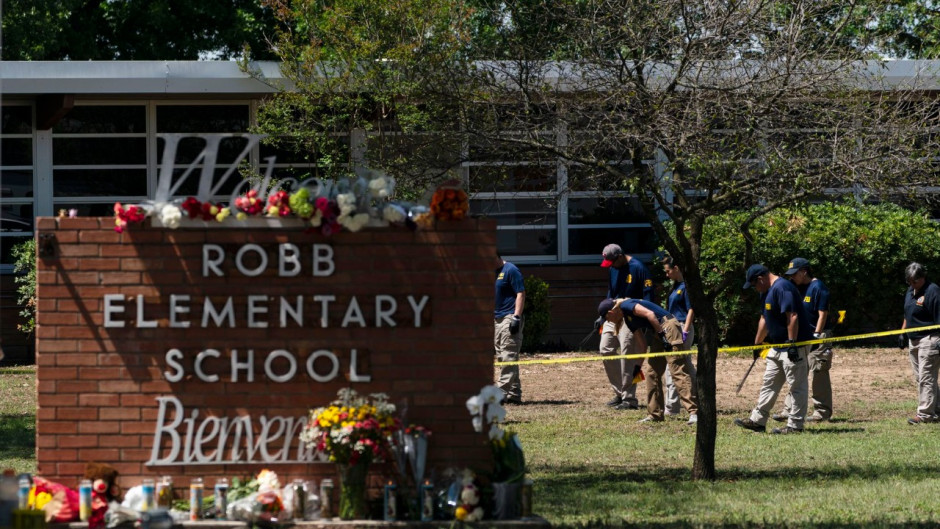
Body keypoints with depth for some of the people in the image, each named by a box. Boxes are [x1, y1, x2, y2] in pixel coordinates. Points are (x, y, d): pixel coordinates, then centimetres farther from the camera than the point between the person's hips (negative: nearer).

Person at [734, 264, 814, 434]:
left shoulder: (782, 288, -19)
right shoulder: (767, 292, 14)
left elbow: (793, 316, -25)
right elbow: (764, 320, 25)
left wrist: (792, 344, -27)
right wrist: (757, 344, 29)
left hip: (796, 345, -11)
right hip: (778, 346, 11)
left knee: (797, 385, -4)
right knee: (769, 384, 15)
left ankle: (795, 425, -1)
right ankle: (758, 420, 20)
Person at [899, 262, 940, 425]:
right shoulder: (910, 291, 14)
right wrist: (903, 333, 19)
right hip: (913, 341, 10)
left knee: (926, 378, -9)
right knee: (920, 379, 12)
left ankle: (925, 414, -8)